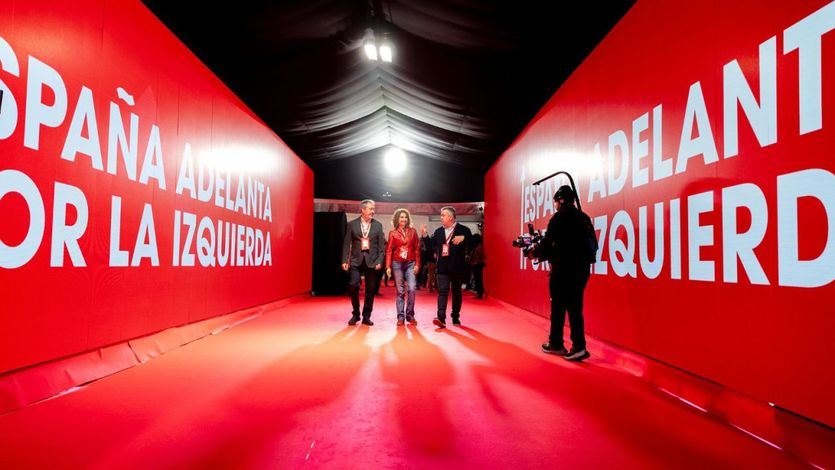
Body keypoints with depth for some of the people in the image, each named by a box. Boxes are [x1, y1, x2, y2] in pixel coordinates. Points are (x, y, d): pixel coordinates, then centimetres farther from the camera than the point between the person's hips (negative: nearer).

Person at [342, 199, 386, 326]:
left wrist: (380, 261, -6)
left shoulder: (378, 225, 6)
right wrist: (344, 260, -4)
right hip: (356, 260, -1)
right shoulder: (352, 224, 4)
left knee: (370, 289, 3)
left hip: (371, 261, 1)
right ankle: (355, 314, 10)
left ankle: (366, 317, 16)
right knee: (353, 286, -10)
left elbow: (382, 245, 4)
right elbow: (347, 243, 3)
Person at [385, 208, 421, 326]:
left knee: (411, 289, -12)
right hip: (397, 263, 0)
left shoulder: (412, 231, 7)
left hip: (410, 263, 0)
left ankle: (410, 315, 1)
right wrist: (388, 266, -3)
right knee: (400, 291, 1)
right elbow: (389, 250, 5)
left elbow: (417, 249, 7)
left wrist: (417, 264, -1)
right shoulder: (393, 233, 6)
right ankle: (401, 317, 7)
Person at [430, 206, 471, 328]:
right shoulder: (438, 232, 13)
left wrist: (463, 238, -27)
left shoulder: (463, 230, 0)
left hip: (457, 267, -2)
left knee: (456, 292, 10)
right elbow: (431, 245, 15)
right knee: (442, 291, -9)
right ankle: (441, 318, -16)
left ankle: (455, 317, 24)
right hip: (442, 267, 2)